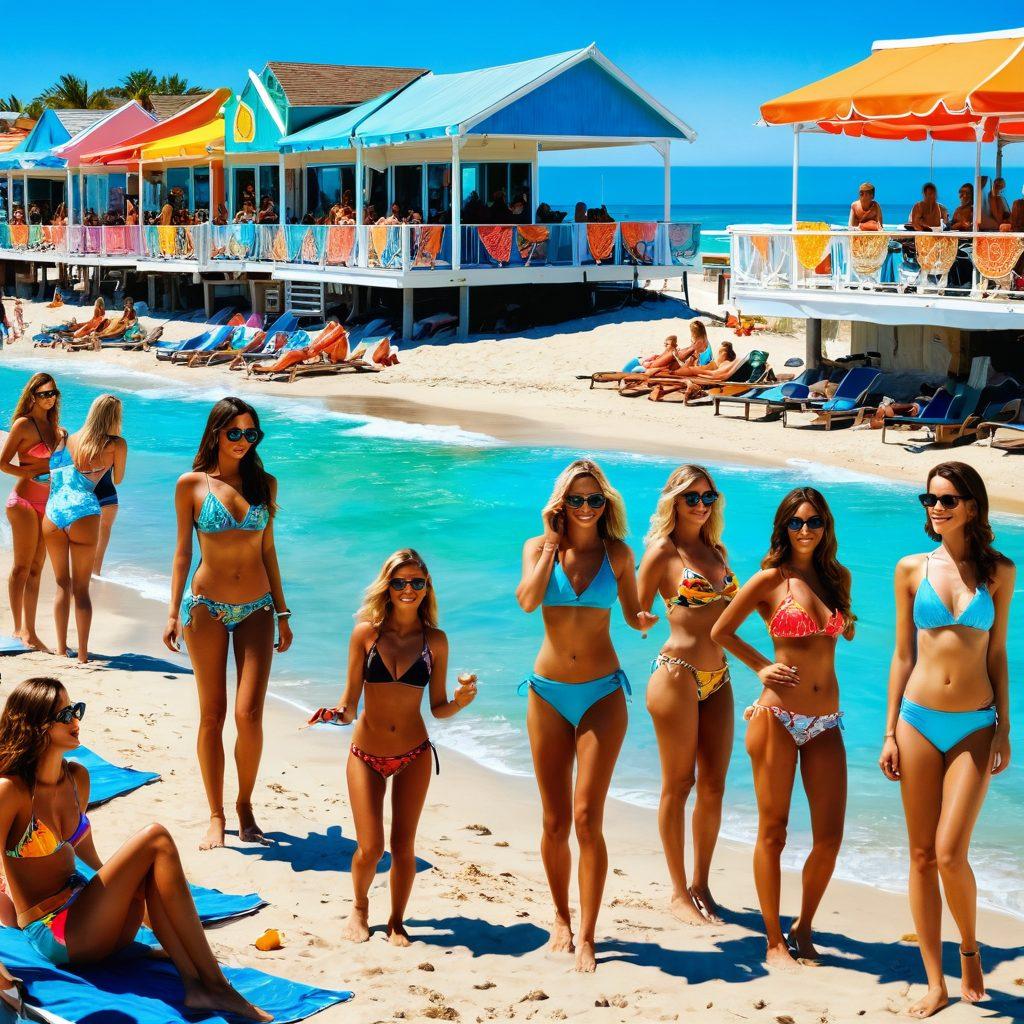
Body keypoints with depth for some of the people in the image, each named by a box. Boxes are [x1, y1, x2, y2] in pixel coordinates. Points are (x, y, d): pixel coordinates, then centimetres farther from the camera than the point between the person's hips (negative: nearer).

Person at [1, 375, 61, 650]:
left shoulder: (53, 426, 13)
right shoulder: (23, 424, -8)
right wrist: (33, 473, -15)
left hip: (47, 503, 7)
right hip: (25, 501, -7)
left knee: (35, 569, 9)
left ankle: (30, 631, 12)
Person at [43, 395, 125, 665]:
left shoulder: (66, 439, 14)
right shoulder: (117, 445, 6)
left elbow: (52, 471, 20)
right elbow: (117, 480, 19)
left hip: (52, 513, 3)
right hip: (83, 514, -3)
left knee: (62, 584, 16)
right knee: (81, 588, 6)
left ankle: (61, 650, 16)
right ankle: (82, 655, 3)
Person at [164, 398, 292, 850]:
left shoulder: (265, 484, 7)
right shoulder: (192, 484, 0)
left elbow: (268, 550, 12)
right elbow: (183, 551, 3)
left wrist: (282, 613, 12)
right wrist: (173, 613, -2)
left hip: (256, 609, 1)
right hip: (207, 608, -1)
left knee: (249, 714, -7)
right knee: (212, 715, 3)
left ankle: (245, 805, 13)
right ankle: (216, 815, 14)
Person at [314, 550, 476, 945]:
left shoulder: (435, 641, -3)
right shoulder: (365, 633, -6)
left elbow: (438, 707, 1)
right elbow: (350, 702, -3)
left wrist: (461, 701, -19)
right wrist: (337, 714, -24)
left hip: (413, 756, 1)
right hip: (366, 754, -1)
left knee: (403, 846, 3)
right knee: (370, 847, -4)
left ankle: (396, 922, 25)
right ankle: (359, 907, 27)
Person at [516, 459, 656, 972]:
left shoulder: (617, 554, 1)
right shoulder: (539, 547, 1)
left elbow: (632, 613, 13)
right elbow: (527, 600, -18)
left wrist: (645, 620, -6)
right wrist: (554, 542, -12)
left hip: (602, 695, -1)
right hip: (548, 693, 1)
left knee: (587, 819, -9)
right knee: (555, 823, 7)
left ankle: (586, 937, -2)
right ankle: (561, 917, 29)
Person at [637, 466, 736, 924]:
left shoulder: (716, 551, 14)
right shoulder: (662, 552, -4)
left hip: (718, 678, 6)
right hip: (677, 674, -6)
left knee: (714, 786, 8)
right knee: (678, 785, 2)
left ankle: (701, 885, 21)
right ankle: (679, 892, 11)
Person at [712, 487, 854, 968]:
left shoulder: (837, 577, 11)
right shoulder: (771, 579, -3)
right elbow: (720, 631, 4)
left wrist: (846, 622, 8)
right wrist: (762, 667, 1)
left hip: (825, 724, 4)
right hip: (778, 717, -4)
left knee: (829, 838, 3)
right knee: (773, 832, 2)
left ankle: (804, 929, 23)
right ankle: (775, 943, 13)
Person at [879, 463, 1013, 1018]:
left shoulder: (999, 572, 1)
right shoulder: (912, 569, 3)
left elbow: (997, 655, 6)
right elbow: (902, 654, 6)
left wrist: (1004, 728, 2)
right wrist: (890, 732, 3)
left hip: (974, 727, -1)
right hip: (919, 721, 2)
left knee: (950, 854, -11)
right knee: (921, 856, 4)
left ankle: (969, 950, 18)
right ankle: (936, 983, 14)